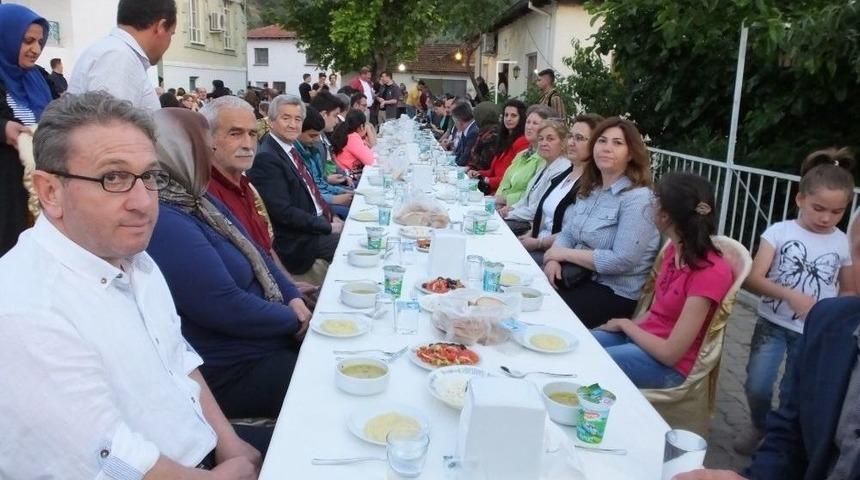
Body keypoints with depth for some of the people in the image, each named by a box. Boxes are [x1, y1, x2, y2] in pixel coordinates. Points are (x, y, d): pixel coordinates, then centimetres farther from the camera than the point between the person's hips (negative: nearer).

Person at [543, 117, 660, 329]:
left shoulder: (637, 198, -16)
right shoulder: (590, 189, 9)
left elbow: (622, 261, -24)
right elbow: (567, 232, 9)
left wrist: (565, 253, -15)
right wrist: (553, 260, -14)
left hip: (616, 293, -7)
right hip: (581, 276, 7)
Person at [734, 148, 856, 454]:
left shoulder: (843, 243, -1)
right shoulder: (779, 231, -8)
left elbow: (848, 291, 10)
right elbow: (753, 279, -13)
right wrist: (792, 296, -27)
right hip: (773, 323, -1)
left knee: (795, 394, 8)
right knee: (757, 386, -5)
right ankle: (759, 427, 26)